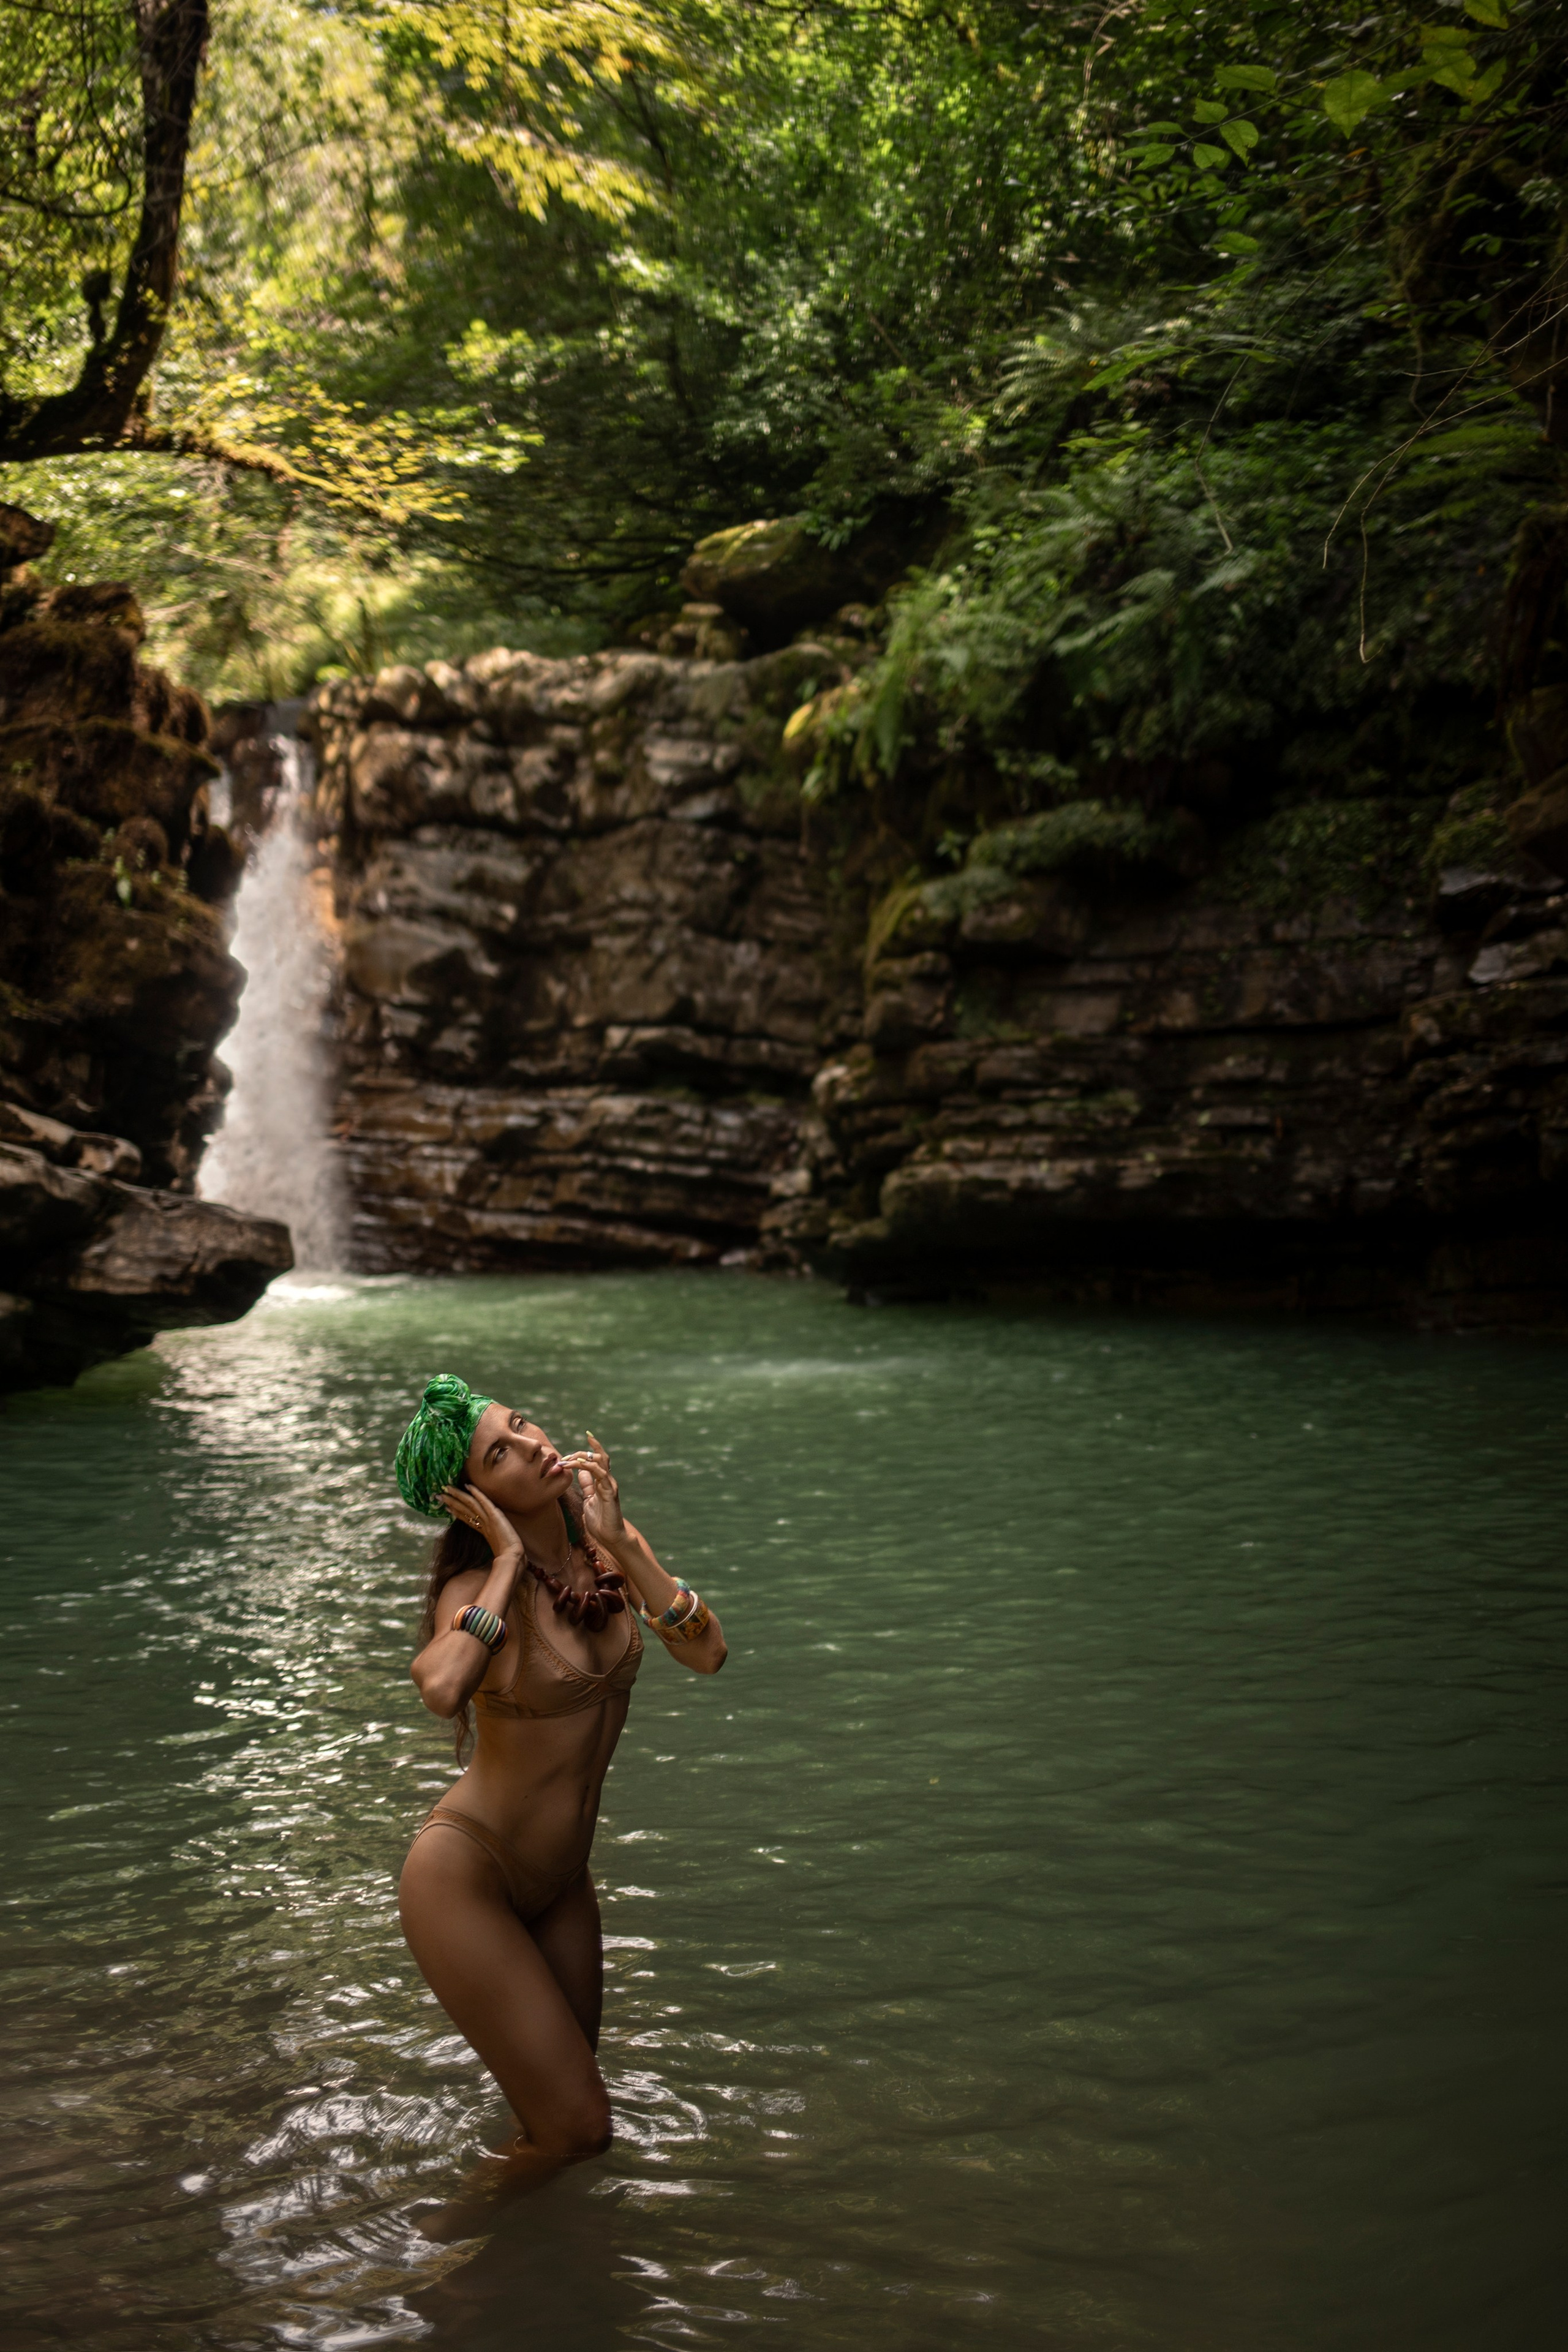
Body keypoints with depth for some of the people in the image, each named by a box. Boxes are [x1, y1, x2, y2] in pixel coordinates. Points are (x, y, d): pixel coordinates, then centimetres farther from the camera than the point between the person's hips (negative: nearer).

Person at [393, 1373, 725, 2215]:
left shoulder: (603, 1539, -2)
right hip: (466, 1877, -6)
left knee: (572, 2124, 18)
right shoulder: (479, 1579, -19)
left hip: (559, 1882, 6)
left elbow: (706, 1653, -13)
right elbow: (442, 1689, -41)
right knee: (575, 2127, -4)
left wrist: (619, 1541, -19)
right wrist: (509, 1559, -30)